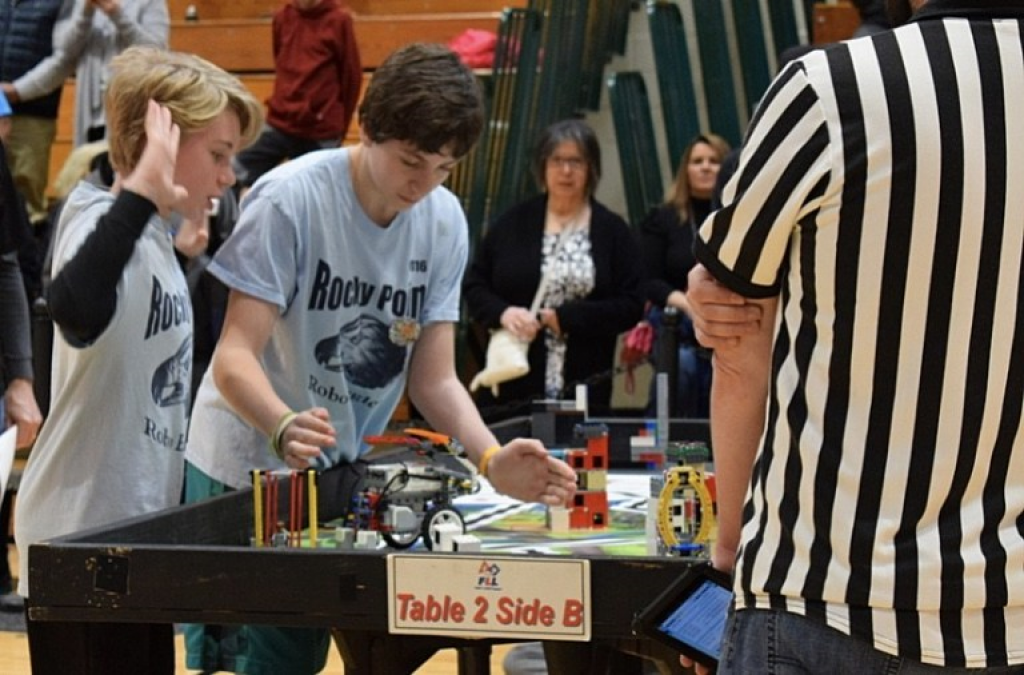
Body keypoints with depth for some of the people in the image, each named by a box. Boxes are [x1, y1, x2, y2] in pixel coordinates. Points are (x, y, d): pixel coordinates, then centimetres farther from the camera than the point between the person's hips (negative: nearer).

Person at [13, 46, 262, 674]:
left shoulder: (155, 238, 13)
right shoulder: (102, 221, -16)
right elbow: (77, 313, -41)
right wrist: (141, 193, -40)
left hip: (140, 531, 10)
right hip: (83, 535, -10)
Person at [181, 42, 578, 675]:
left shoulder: (444, 220, -4)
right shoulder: (291, 199, -19)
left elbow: (434, 378, -4)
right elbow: (235, 356, -23)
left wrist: (493, 459, -22)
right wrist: (284, 428, -44)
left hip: (344, 475, 5)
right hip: (247, 471, -5)